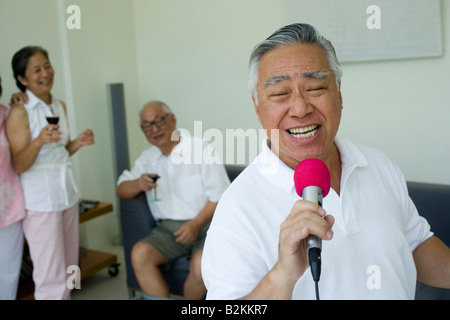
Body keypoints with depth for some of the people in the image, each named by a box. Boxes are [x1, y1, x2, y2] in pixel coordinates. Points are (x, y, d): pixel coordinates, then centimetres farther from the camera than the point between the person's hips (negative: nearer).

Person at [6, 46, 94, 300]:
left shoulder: (60, 106, 9)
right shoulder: (20, 112, -10)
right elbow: (19, 165, -12)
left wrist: (79, 142, -1)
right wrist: (39, 140, -29)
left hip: (68, 194, 7)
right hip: (40, 200, -6)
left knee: (69, 270, 13)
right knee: (52, 277, -3)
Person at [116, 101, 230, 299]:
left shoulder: (200, 149, -1)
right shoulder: (147, 159, 17)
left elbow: (220, 196, -5)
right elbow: (121, 190, 16)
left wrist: (196, 224, -18)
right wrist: (139, 184, -7)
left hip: (204, 224, -4)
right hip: (168, 229, 4)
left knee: (202, 263, -32)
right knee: (139, 254, -23)